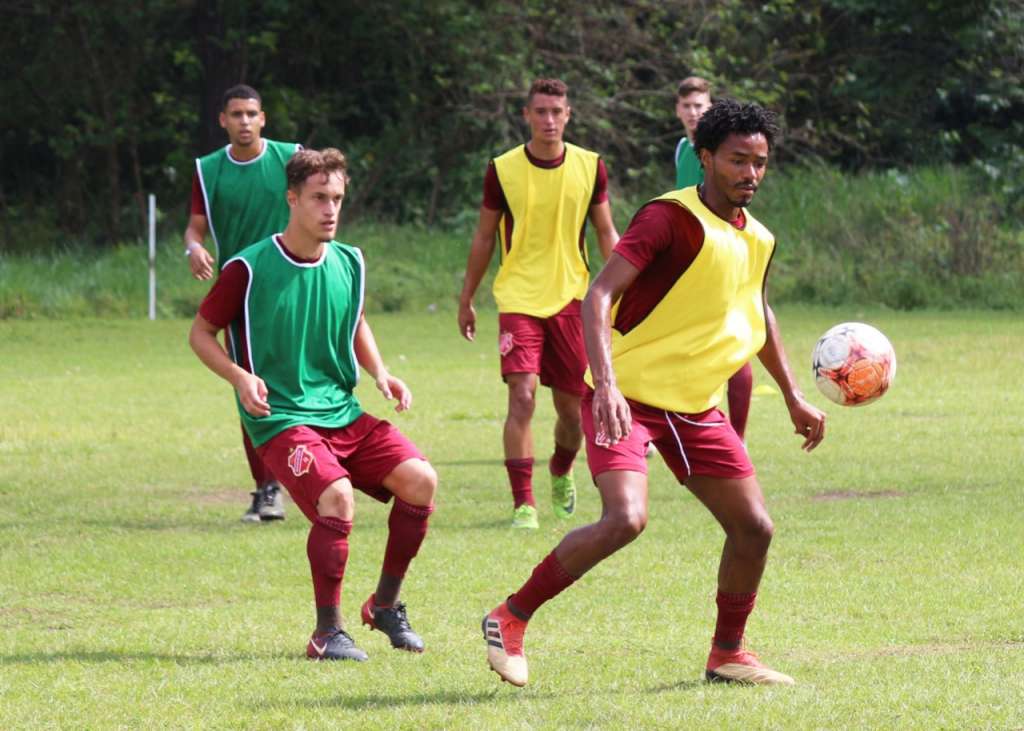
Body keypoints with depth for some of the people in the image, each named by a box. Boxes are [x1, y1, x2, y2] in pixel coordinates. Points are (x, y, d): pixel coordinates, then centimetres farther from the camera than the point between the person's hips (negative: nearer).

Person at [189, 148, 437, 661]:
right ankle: (327, 634, -14)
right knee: (336, 496, -30)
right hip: (280, 420, -6)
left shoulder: (348, 264, 6)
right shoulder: (249, 269, -10)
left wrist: (379, 374, 8)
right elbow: (201, 333, 0)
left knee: (420, 480, -12)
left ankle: (386, 605, 9)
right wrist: (240, 377, -17)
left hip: (343, 412, 6)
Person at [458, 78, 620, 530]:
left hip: (571, 297, 2)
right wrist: (466, 300, 10)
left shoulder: (590, 167, 1)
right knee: (522, 396, -16)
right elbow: (484, 237, 7)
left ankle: (561, 472, 39)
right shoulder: (503, 170, -3)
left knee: (571, 407, 7)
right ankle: (523, 503, -12)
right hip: (519, 299, -2)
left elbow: (605, 233, 10)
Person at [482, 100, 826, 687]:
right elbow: (598, 296, -24)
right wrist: (606, 384, -36)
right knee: (626, 518, -26)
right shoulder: (670, 218, -16)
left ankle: (728, 654, 24)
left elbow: (760, 315, 28)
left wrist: (794, 398, 30)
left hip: (696, 407, 8)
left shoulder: (758, 240, 8)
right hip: (629, 396, -8)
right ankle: (510, 619, -11)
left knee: (754, 528, 4)